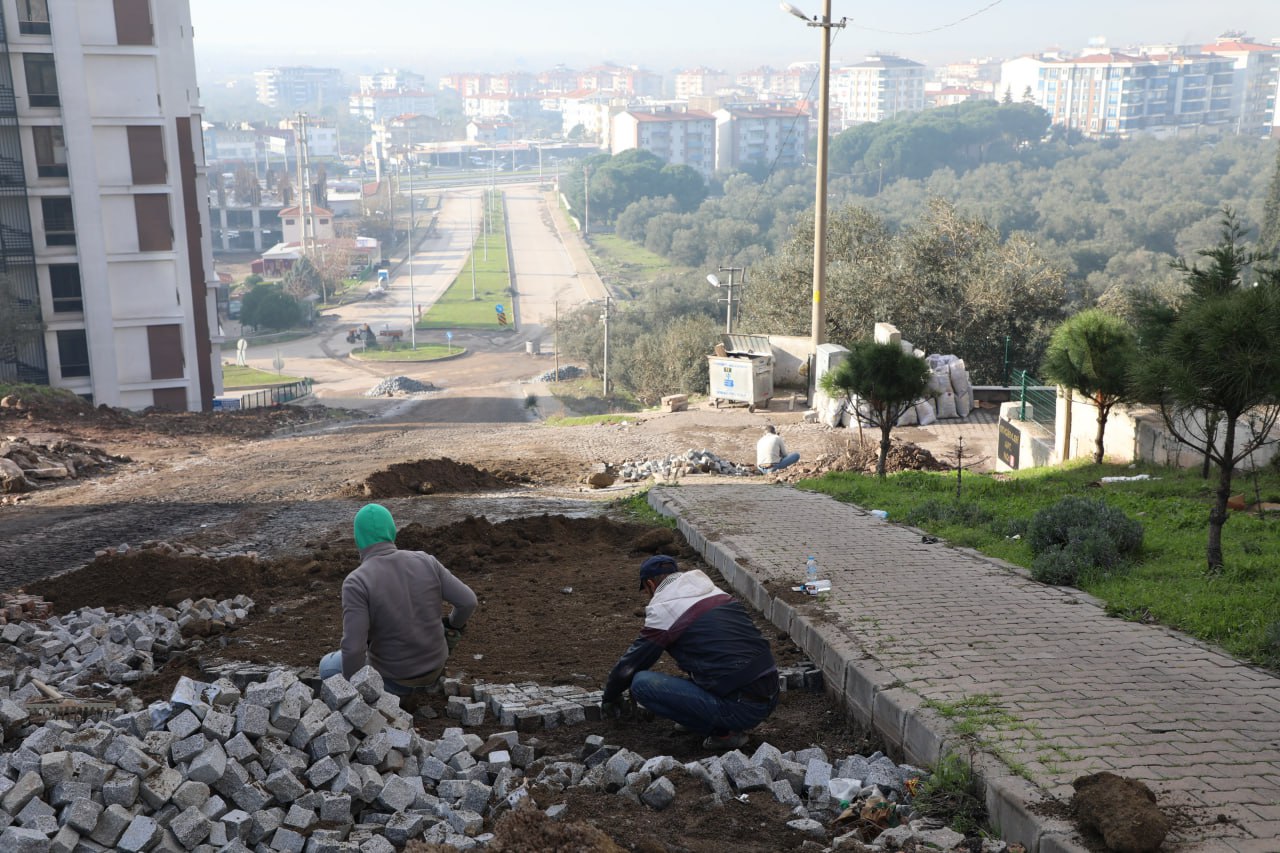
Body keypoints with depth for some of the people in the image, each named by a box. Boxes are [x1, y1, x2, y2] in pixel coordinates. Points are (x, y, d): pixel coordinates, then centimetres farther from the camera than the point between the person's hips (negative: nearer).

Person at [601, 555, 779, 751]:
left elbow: (630, 663, 7)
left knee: (641, 683, -5)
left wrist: (609, 697, 27)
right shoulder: (716, 592, 18)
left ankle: (722, 731, -2)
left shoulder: (663, 610, -4)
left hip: (741, 709, -8)